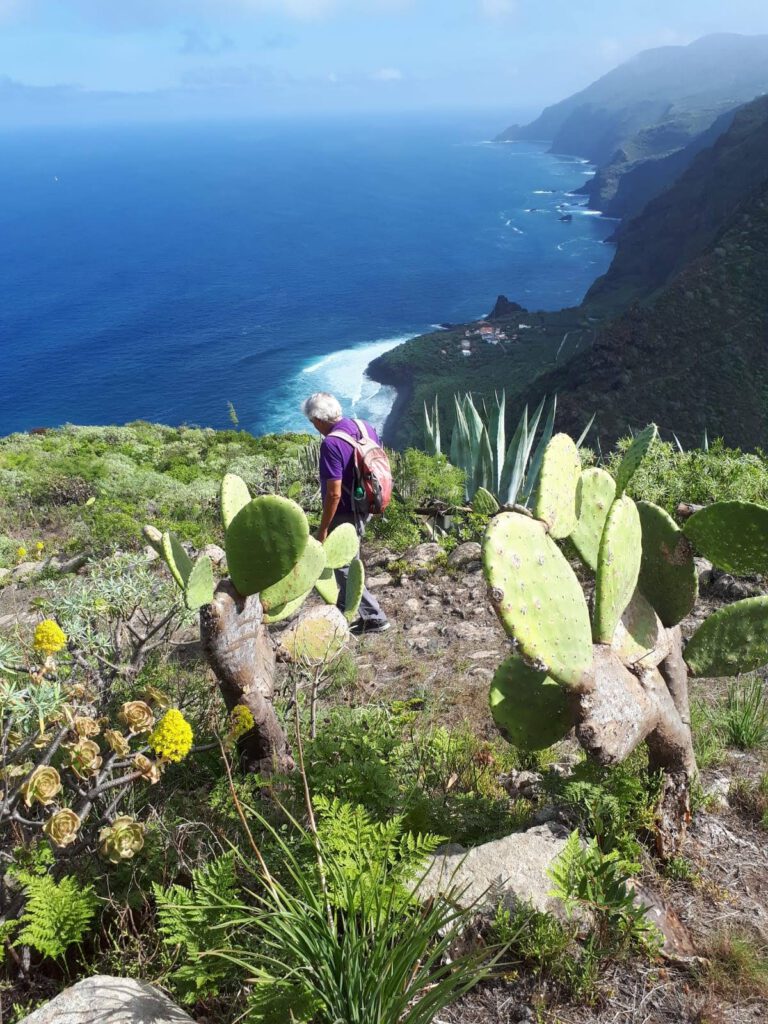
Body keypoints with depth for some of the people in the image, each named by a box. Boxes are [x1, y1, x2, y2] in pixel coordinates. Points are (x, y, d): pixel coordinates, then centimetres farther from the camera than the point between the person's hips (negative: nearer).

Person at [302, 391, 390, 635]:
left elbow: (334, 493, -27)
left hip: (344, 515, -9)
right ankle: (344, 604, 43)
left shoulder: (331, 444, -26)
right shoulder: (366, 427, -1)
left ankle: (373, 617, 14)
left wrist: (323, 529, -17)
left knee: (344, 567, 7)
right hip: (363, 509, 9)